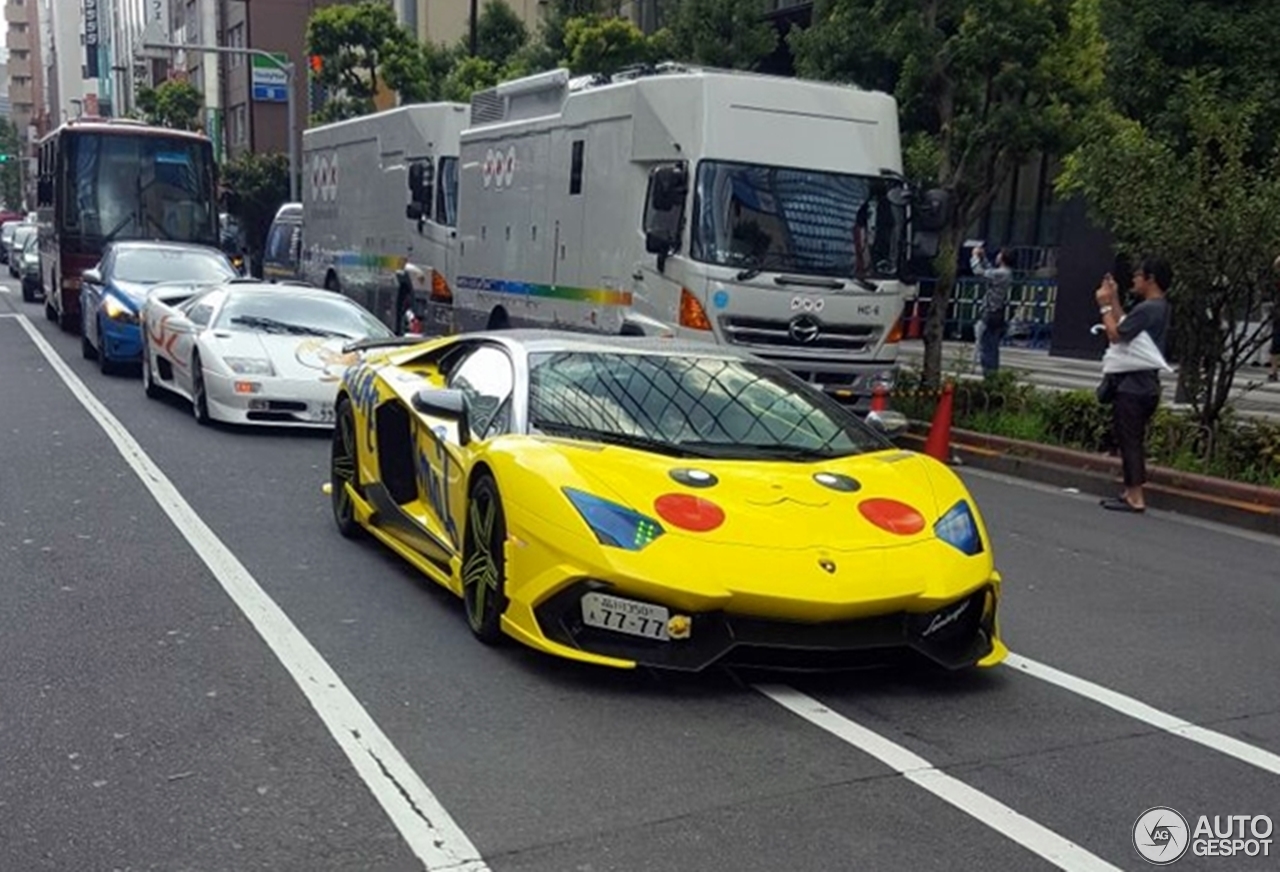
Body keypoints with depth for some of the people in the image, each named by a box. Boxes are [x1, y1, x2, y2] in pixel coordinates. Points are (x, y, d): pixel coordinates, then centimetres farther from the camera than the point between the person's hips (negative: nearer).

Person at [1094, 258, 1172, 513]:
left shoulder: (1146, 309, -18)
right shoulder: (1159, 308, 14)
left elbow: (1116, 334, -19)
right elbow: (1124, 328, 17)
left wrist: (1105, 306, -9)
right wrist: (1114, 300, 18)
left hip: (1132, 388, -10)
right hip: (1144, 386, 10)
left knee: (1129, 441, -6)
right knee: (1133, 441, 15)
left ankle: (1135, 497, -4)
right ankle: (1131, 492, 22)